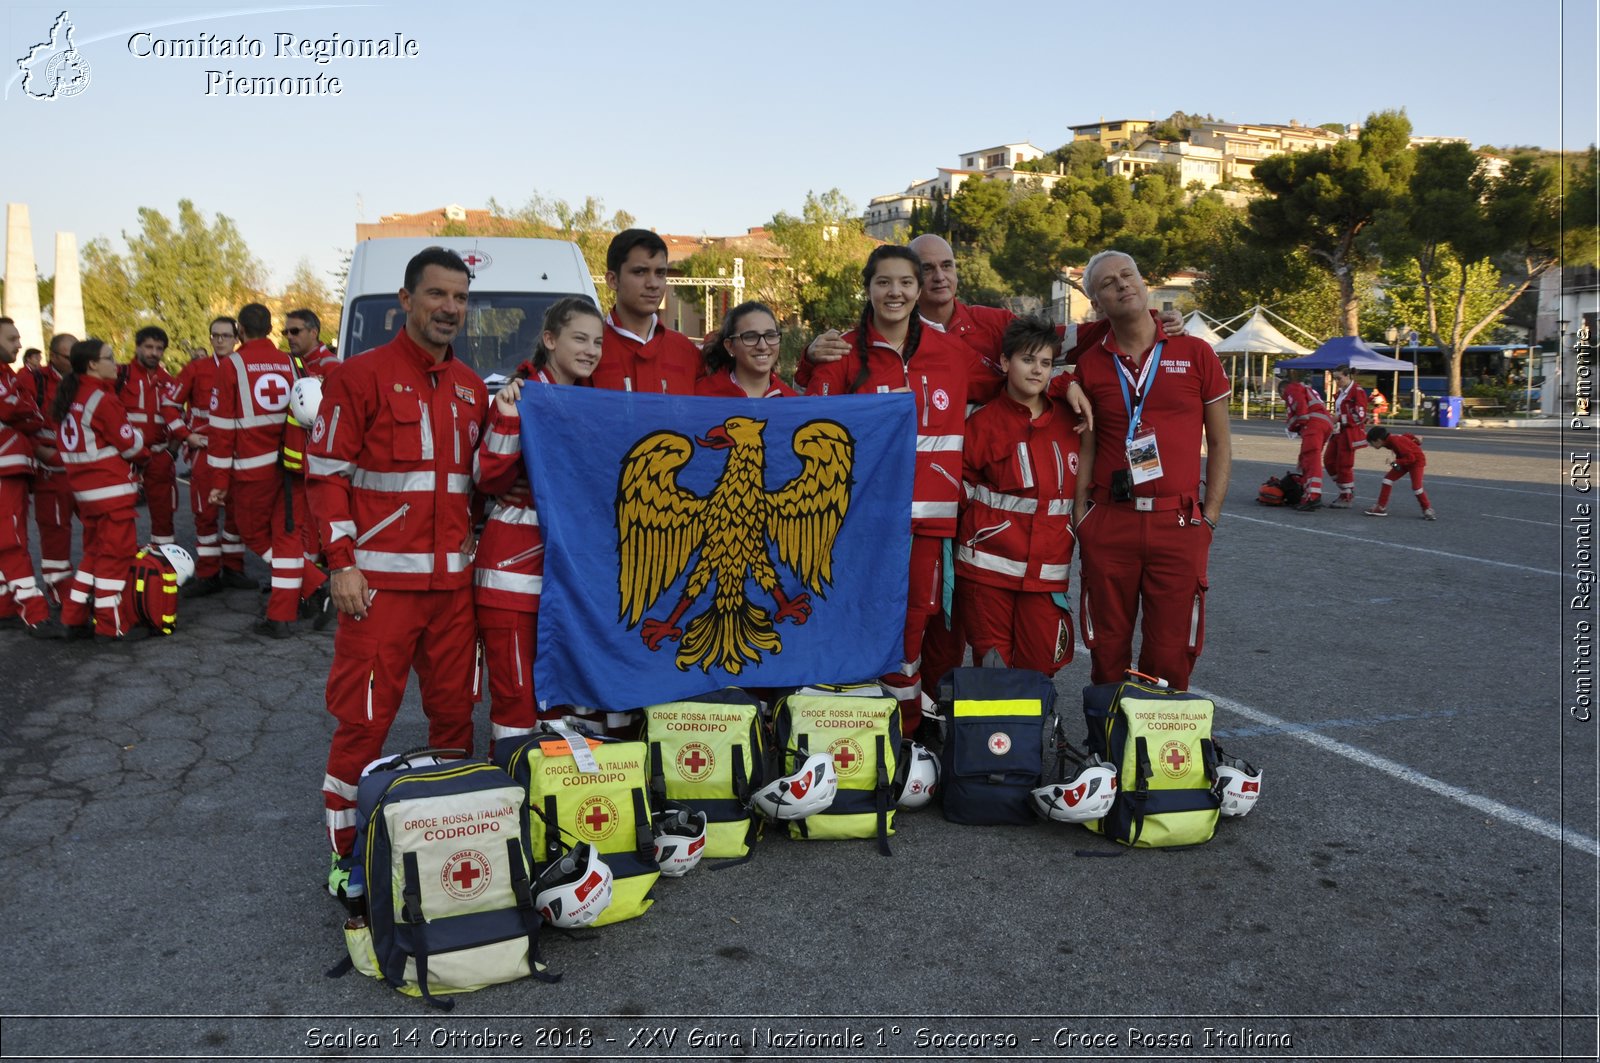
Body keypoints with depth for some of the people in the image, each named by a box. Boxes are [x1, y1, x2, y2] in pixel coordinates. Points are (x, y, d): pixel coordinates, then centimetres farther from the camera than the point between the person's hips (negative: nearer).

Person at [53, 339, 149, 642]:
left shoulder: (68, 397, 10)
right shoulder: (103, 400, -16)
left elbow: (78, 440, 13)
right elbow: (130, 443, -13)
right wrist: (145, 454, 7)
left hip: (83, 487, 9)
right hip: (111, 489, -9)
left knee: (95, 551, 18)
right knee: (117, 553, -1)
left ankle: (75, 619, 21)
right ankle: (113, 625, 3)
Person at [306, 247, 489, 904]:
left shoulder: (471, 388, 14)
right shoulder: (362, 376, -3)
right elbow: (326, 473, -5)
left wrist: (474, 547, 13)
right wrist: (342, 563, -11)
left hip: (453, 580, 6)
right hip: (382, 579, -5)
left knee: (454, 712, 11)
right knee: (364, 718, -2)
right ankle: (346, 854, 11)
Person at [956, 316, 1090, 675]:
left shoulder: (1069, 419, 8)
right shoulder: (984, 422, 0)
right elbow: (963, 491, 4)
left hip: (1047, 572, 2)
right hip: (989, 569, -2)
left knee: (1039, 671, 2)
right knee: (992, 673, 2)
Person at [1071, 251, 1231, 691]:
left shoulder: (1195, 353, 4)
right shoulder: (1090, 364, 7)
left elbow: (1220, 444, 7)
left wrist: (1209, 518, 0)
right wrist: (1080, 512, -1)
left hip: (1178, 525, -1)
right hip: (1109, 524, 1)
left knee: (1170, 655, 2)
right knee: (1107, 650, 7)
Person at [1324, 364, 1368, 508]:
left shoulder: (1357, 391, -13)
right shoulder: (1340, 392, 13)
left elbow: (1360, 416, -18)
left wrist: (1340, 418, -19)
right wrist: (1333, 419, 13)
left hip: (1350, 433, -9)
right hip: (1339, 431, 9)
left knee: (1344, 464, -4)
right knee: (1329, 460, 9)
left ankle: (1347, 498, 8)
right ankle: (1346, 491, 20)